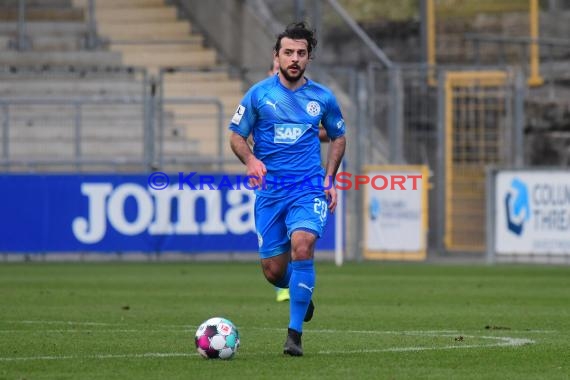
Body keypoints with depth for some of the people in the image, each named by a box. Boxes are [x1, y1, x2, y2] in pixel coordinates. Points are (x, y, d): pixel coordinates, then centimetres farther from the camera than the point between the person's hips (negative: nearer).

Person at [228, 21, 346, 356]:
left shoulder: (323, 98, 4)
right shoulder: (258, 94, 0)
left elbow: (338, 137, 19)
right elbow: (237, 136, 6)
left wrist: (330, 178, 7)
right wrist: (251, 160, -15)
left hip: (308, 188, -1)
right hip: (269, 190, 1)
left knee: (302, 246, -26)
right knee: (273, 271, -1)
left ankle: (295, 334, -18)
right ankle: (302, 293, 37)